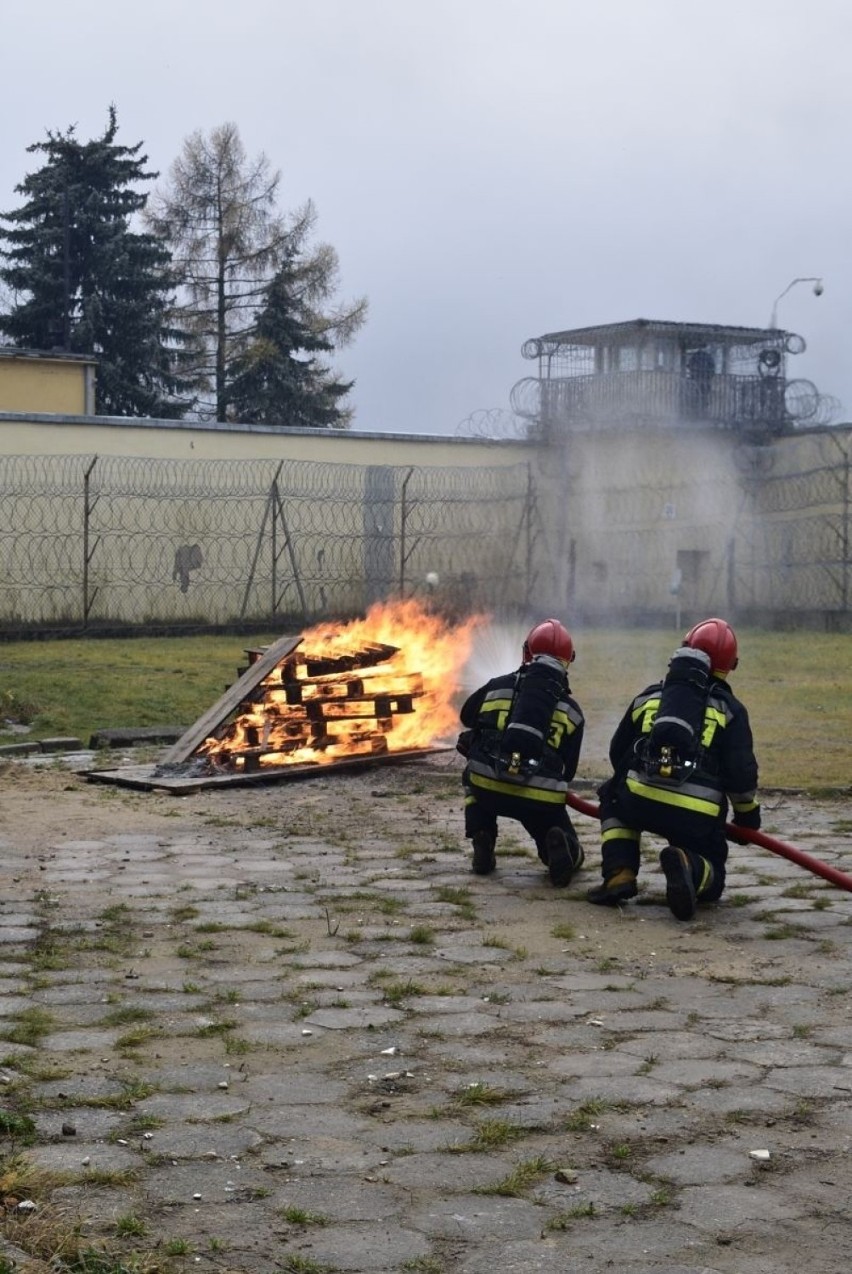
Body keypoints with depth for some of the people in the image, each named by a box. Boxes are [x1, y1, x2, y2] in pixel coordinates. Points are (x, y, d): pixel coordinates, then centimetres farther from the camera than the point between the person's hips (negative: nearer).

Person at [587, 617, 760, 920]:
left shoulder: (648, 697, 19)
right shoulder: (729, 709, 9)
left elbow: (617, 753, 26)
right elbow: (741, 771, 2)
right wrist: (748, 816, 19)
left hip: (639, 802, 2)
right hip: (697, 818, -1)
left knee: (614, 805, 36)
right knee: (710, 878, 21)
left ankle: (619, 875, 10)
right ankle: (689, 868, -18)